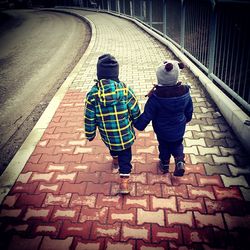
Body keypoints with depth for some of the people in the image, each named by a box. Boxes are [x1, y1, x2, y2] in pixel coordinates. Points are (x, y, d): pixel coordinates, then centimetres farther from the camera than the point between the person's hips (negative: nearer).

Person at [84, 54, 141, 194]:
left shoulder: (92, 94, -17)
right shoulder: (125, 89, -19)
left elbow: (89, 119, -9)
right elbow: (135, 112, -10)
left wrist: (90, 134, 7)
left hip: (107, 135, 2)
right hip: (126, 133, -2)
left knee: (112, 145, 35)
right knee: (125, 156, 18)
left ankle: (115, 160, 62)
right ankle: (124, 181, 17)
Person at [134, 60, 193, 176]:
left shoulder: (156, 96, -33)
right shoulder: (185, 92, -20)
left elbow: (147, 115, -23)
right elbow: (189, 110, -3)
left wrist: (138, 124, -5)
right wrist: (186, 119, 18)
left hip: (162, 130, -2)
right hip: (179, 129, 2)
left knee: (164, 146, 27)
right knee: (177, 144, 31)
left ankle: (164, 164, 47)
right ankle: (179, 161, 12)